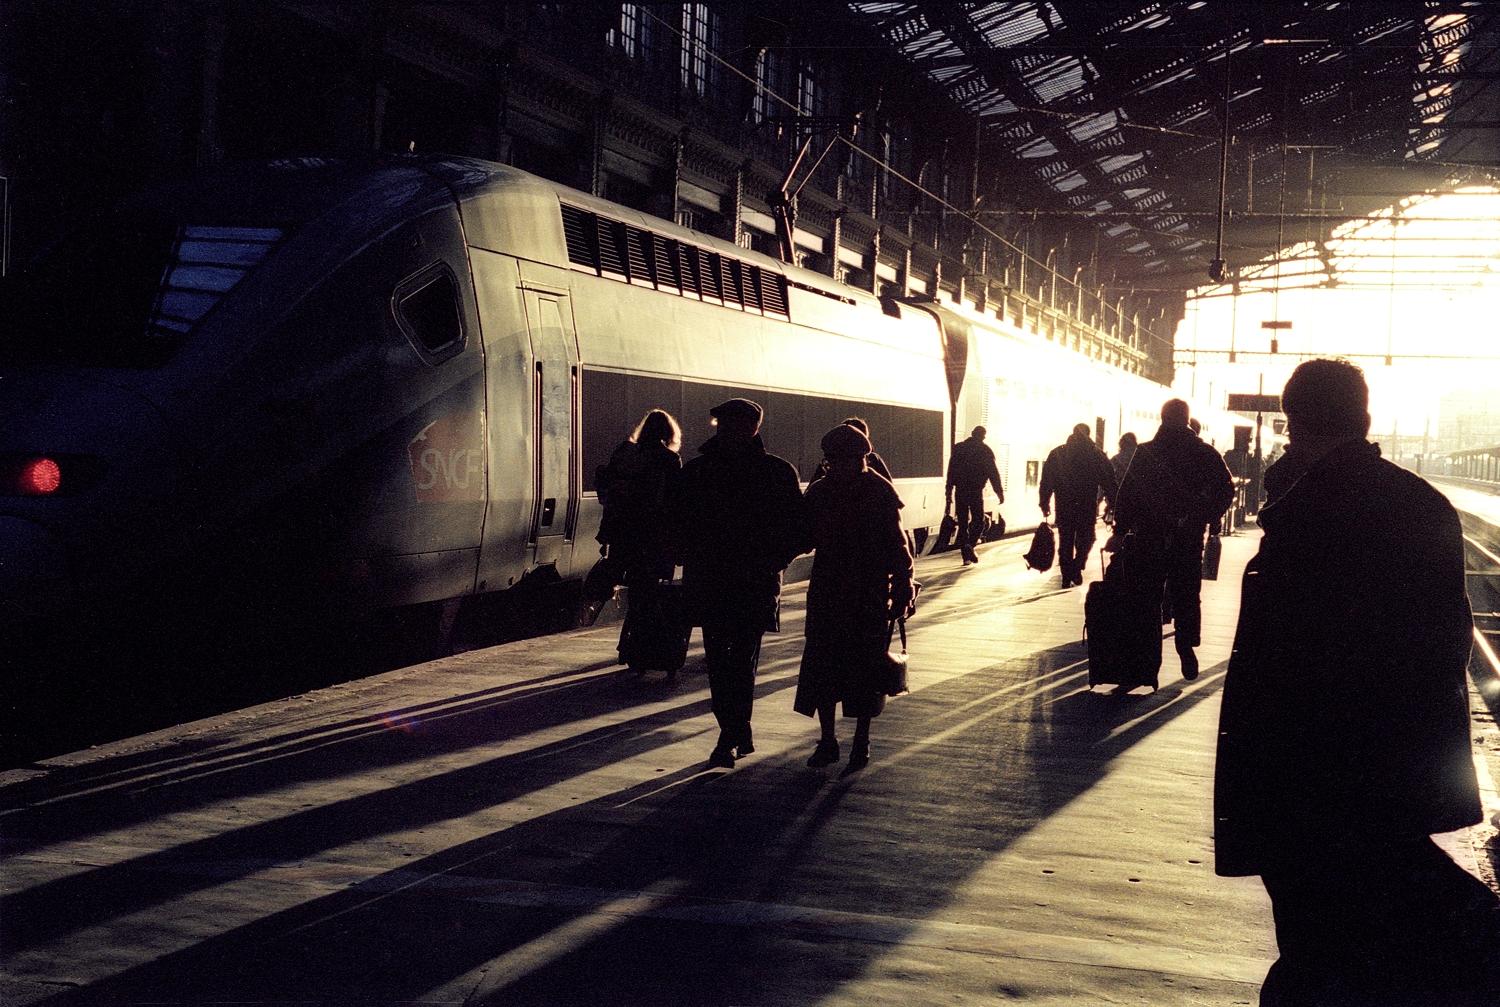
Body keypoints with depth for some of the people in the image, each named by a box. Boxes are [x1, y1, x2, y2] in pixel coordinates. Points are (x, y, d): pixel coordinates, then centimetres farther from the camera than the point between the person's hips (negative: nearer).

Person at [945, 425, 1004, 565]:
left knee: (962, 523, 8)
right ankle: (970, 545, -18)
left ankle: (966, 555, 6)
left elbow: (951, 472, 9)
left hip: (960, 491, 3)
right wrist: (1000, 492, 5)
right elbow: (993, 473, -3)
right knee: (978, 520, 7)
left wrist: (949, 494, 13)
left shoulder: (958, 448, 9)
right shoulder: (985, 450, -2)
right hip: (976, 491, -3)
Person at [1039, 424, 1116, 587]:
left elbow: (1046, 481, 2)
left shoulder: (1057, 453, 3)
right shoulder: (1097, 455, -1)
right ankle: (1076, 568, -4)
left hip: (1064, 507, 1)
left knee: (1065, 542, 10)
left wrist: (1045, 504, 7)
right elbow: (1108, 482, -1)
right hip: (1087, 506, -1)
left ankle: (1066, 576, 9)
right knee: (1085, 539, 14)